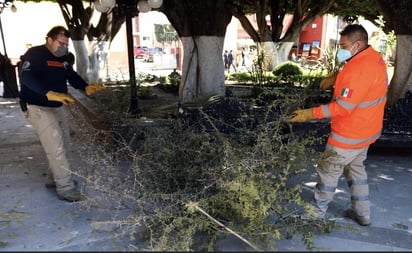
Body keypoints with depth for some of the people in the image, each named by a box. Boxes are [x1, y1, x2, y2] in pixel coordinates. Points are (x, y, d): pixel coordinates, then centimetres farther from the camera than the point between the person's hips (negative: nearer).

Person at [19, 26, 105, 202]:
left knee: (63, 144, 16)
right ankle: (65, 188, -4)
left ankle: (54, 178, 33)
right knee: (56, 147, -12)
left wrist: (86, 87, -9)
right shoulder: (34, 54, -17)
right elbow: (26, 78, -30)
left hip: (56, 108, 9)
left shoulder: (62, 58, 9)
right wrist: (50, 94, -43)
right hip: (38, 108, -9)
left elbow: (72, 76, 12)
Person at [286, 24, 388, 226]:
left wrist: (309, 114, -28)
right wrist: (336, 78, 2)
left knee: (328, 172, 3)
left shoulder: (359, 68, -28)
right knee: (355, 167, 22)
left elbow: (342, 107, -30)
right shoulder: (374, 58, 4)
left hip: (350, 134, -10)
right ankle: (362, 213, 34)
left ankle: (316, 213, 18)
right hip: (365, 129, 10)